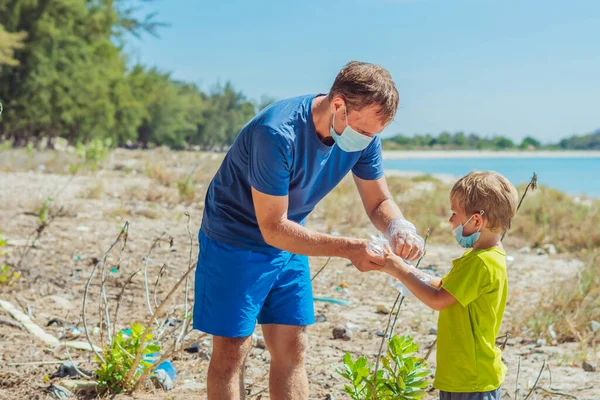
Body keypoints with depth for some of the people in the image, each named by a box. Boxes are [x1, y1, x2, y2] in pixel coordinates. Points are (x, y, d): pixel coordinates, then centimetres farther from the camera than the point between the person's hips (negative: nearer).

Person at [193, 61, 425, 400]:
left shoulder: (364, 134, -13)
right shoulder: (277, 134, -34)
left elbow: (379, 201, -1)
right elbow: (273, 229, -30)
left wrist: (399, 226, -25)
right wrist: (348, 248, -35)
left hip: (288, 244, 6)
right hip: (235, 242, -6)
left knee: (292, 351, 7)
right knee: (232, 352, -3)